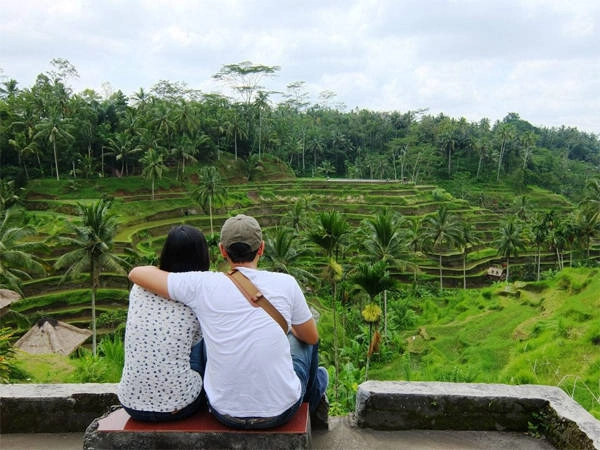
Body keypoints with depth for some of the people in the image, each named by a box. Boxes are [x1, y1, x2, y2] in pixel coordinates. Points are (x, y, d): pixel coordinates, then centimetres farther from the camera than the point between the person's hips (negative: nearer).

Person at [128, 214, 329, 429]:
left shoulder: (203, 285, -13)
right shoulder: (286, 284, -12)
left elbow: (137, 273, -2)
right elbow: (312, 337, 5)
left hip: (226, 412, 1)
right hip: (281, 409, -1)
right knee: (304, 339, 25)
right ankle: (314, 396, 53)